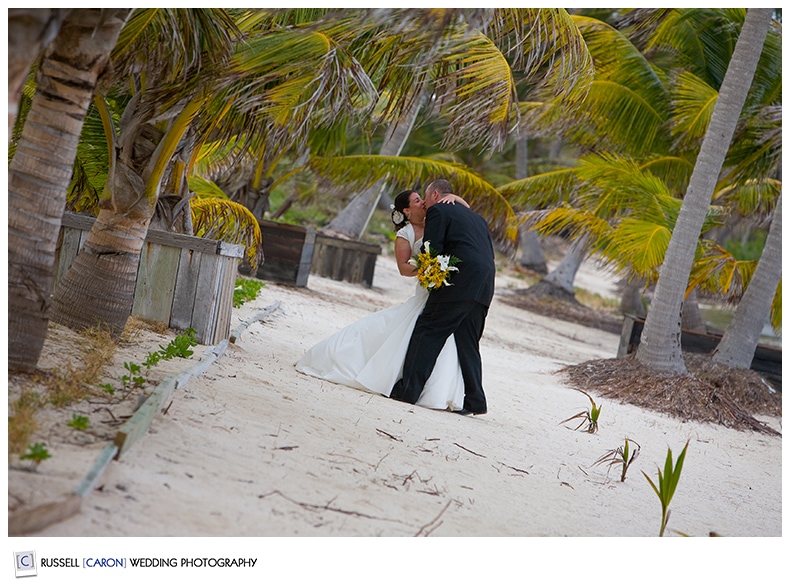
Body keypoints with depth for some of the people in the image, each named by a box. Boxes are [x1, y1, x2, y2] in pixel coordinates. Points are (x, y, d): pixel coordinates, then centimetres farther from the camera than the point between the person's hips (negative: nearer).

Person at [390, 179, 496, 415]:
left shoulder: (438, 211, 5)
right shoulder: (476, 217, 28)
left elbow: (432, 250, -6)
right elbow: (490, 256, 23)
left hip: (459, 282, -7)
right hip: (484, 288, 7)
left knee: (427, 332, -1)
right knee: (468, 344, 12)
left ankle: (408, 389, -2)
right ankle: (475, 400, 9)